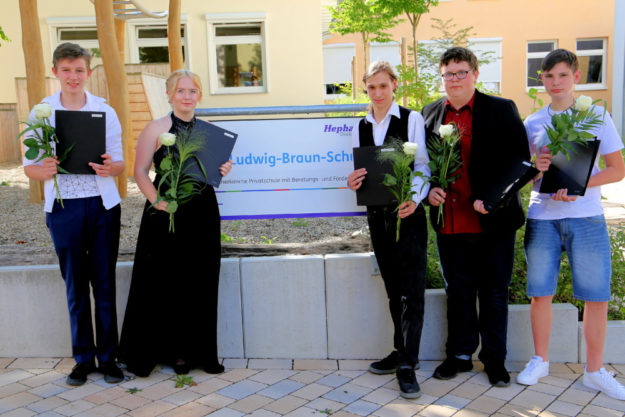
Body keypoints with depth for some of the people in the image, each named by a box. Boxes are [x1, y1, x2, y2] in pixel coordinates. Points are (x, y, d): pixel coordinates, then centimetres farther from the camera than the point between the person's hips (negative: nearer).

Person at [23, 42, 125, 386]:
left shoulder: (105, 110, 4)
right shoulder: (41, 112, 4)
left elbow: (120, 162, 4)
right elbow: (29, 167, 3)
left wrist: (110, 167, -20)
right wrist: (44, 170, -20)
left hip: (102, 205, 0)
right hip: (63, 207, 0)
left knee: (104, 284, 4)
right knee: (75, 286, 8)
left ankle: (108, 357, 17)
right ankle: (83, 358, 21)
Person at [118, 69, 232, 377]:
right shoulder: (156, 129, -3)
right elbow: (140, 171, -6)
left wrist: (223, 171, -3)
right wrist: (157, 200, -19)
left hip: (202, 212, 4)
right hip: (167, 214, -4)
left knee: (202, 284, 8)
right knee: (167, 284, 3)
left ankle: (199, 351, 21)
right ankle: (173, 351, 19)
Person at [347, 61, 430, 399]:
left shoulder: (412, 119, -1)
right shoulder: (360, 127, 12)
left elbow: (423, 166, -5)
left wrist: (414, 200, -23)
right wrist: (354, 183, -9)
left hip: (407, 212, -5)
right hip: (377, 214, 5)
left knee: (411, 290, -6)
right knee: (393, 288, 13)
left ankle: (407, 365, -1)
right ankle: (401, 351, 26)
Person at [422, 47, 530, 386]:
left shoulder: (501, 110, -1)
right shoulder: (430, 114, 10)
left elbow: (520, 161, -6)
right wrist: (428, 189, -4)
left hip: (493, 221, -3)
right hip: (449, 223, 3)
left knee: (494, 293, 8)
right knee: (458, 291, 13)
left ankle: (494, 359, 25)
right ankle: (460, 355, 28)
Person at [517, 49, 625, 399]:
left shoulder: (597, 115, 5)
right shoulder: (533, 123, 10)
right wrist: (534, 168, -11)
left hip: (587, 216, -1)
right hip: (543, 216, 1)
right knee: (541, 292, 4)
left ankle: (595, 370, 16)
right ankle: (540, 361, 21)